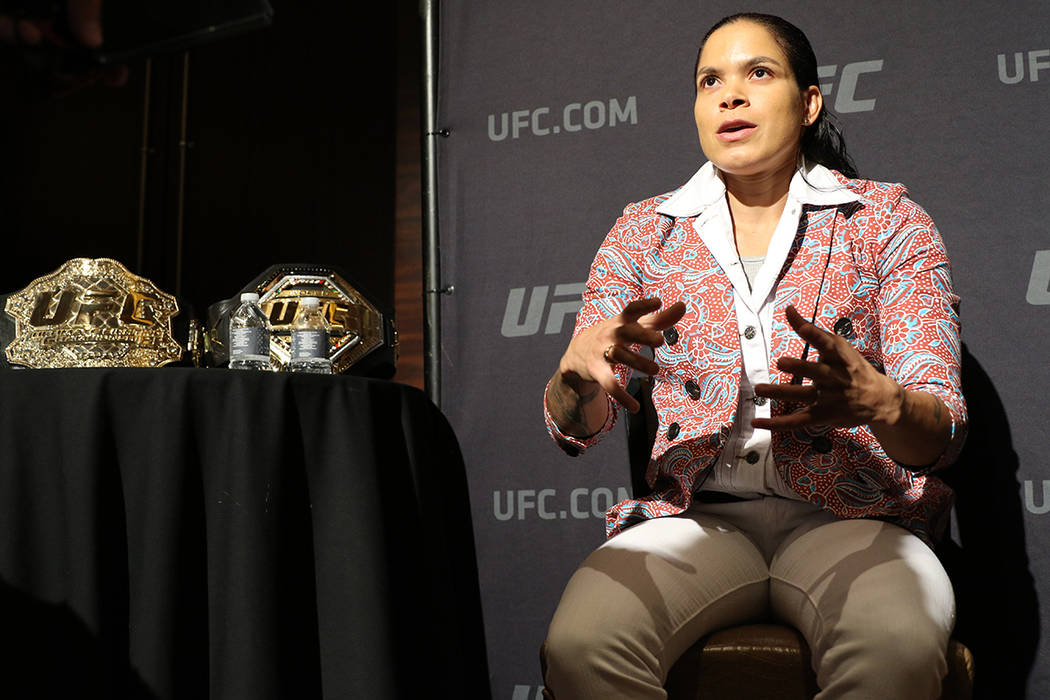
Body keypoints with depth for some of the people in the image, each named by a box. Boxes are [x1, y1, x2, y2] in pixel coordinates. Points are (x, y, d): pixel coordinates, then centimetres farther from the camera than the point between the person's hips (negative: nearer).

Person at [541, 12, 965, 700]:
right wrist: (581, 368, -23)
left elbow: (942, 436, -4)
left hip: (850, 518, -1)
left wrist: (878, 401, -30)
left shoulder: (887, 220, 5)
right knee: (581, 643, -30)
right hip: (697, 513, 1)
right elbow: (575, 429, 3)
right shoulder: (645, 231, 10)